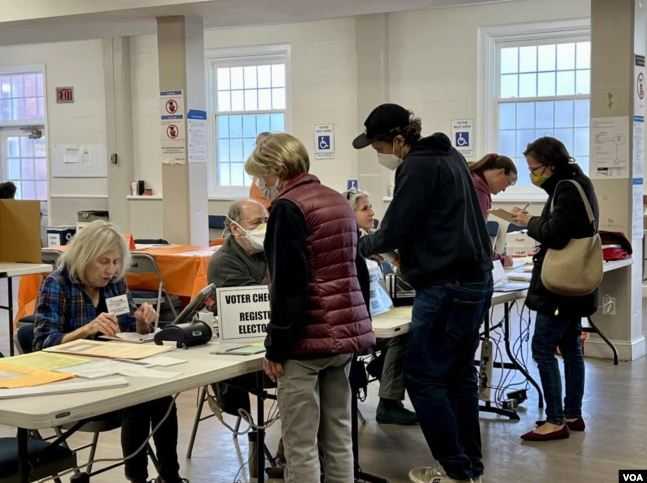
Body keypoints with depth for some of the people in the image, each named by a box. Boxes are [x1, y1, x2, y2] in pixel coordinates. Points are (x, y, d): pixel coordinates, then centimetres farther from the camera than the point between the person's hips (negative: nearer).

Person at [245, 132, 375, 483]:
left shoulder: (288, 207, -11)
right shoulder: (339, 201, 14)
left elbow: (288, 284, -16)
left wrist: (276, 347, -11)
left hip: (307, 338, -8)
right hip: (345, 333, 8)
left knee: (300, 445, -2)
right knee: (339, 437, 12)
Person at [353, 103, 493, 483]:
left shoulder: (416, 167, -14)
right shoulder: (449, 156, 15)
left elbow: (393, 232, -14)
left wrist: (362, 246, 6)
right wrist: (391, 246, 17)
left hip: (447, 286, -10)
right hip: (475, 279, 10)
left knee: (423, 377, 0)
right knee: (459, 373, 15)